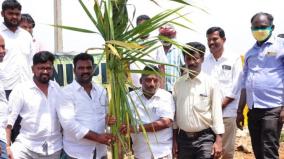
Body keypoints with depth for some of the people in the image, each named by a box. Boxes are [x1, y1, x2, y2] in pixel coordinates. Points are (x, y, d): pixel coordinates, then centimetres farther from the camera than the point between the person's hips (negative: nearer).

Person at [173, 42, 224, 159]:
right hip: (183, 138, 3)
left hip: (205, 138, -3)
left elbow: (217, 113, -6)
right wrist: (174, 139, 6)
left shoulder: (211, 83, -6)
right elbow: (174, 112, 7)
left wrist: (218, 141, -10)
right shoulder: (178, 84, 3)